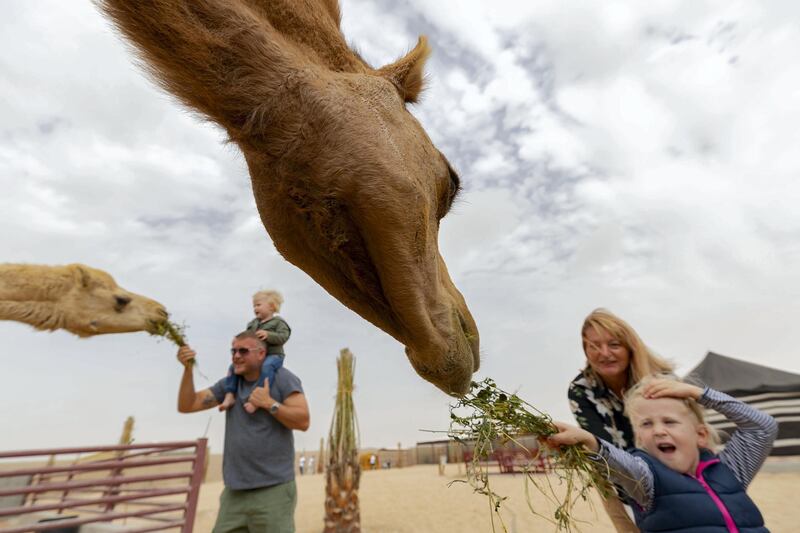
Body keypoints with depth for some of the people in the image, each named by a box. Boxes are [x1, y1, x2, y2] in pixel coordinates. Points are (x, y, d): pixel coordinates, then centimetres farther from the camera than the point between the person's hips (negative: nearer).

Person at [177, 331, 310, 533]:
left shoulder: (282, 378, -9)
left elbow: (303, 421, -14)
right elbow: (186, 405, 4)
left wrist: (269, 404, -20)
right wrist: (188, 368, -8)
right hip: (235, 490, 6)